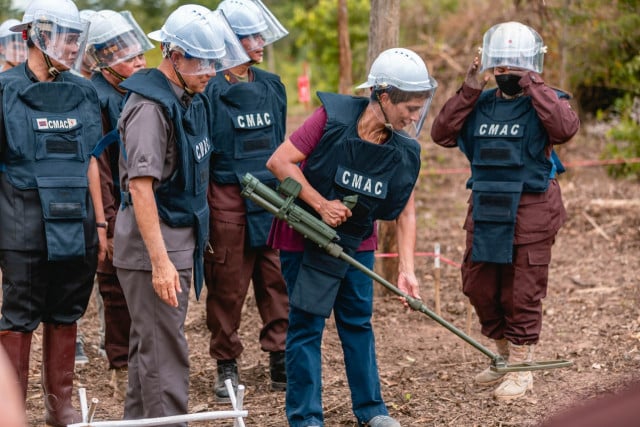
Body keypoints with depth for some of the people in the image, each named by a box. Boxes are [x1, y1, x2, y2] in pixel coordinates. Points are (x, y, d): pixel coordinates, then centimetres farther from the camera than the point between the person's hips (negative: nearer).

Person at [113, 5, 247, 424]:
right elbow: (140, 186, -24)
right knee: (164, 350, -6)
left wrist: (178, 252, 17)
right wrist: (159, 261, -28)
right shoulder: (151, 106, -19)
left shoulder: (190, 99, 11)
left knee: (149, 342, 18)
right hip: (154, 243, -10)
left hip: (180, 238, 10)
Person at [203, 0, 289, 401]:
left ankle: (282, 363, 13)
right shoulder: (210, 90, -8)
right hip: (227, 199, -5)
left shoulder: (272, 86, 10)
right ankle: (227, 366, 14)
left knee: (278, 281, 5)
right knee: (227, 285, 2)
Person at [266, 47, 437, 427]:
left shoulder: (405, 152, -7)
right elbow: (279, 161, -20)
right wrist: (321, 204, -25)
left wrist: (407, 269, -14)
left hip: (357, 243, 4)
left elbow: (406, 213, -4)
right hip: (305, 237, -4)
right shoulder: (332, 118, -21)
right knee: (307, 324, 1)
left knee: (358, 321, 12)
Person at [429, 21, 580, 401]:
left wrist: (534, 86, -20)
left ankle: (520, 369, 14)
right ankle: (504, 356, 32)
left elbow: (566, 127, -26)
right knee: (479, 287, 12)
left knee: (522, 293, 0)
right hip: (486, 210, 6)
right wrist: (468, 92, -6)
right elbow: (442, 134, 0)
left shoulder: (546, 102, -4)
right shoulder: (481, 105, 9)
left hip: (530, 212, -5)